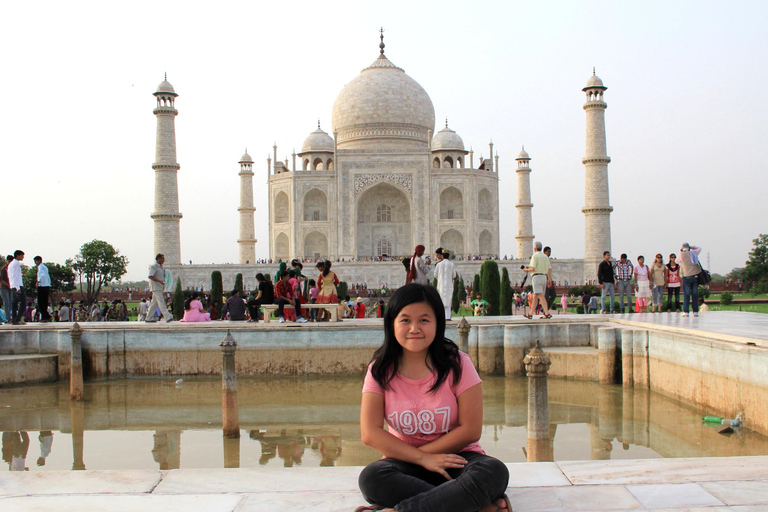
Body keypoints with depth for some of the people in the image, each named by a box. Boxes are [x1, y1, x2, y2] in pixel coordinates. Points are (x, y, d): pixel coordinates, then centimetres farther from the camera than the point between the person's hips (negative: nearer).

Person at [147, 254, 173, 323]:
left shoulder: (160, 267, 20)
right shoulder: (154, 266, -8)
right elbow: (150, 276, -18)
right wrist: (159, 281, -26)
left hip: (160, 288, 10)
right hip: (156, 288, -10)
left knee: (154, 303, 10)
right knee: (161, 302, -13)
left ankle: (149, 318, 14)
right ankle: (168, 317, -21)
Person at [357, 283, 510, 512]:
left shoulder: (457, 364, -6)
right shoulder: (380, 370, -1)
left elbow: (471, 430, -10)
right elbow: (370, 433, -9)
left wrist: (408, 453, -11)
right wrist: (423, 458, -18)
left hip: (455, 457, -1)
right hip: (405, 463, 1)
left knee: (494, 472, -34)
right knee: (371, 478, -34)